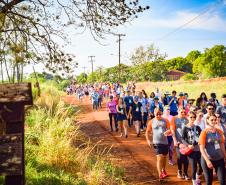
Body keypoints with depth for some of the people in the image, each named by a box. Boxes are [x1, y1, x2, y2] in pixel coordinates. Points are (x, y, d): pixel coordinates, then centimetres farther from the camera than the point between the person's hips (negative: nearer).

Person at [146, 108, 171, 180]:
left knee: (164, 157, 19)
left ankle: (163, 170, 43)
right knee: (159, 158, -14)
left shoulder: (165, 120, 0)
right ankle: (160, 175, -15)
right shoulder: (151, 122, -3)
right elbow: (147, 132, 3)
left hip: (165, 142, 3)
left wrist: (167, 132, -28)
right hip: (157, 142, -3)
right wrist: (148, 140, -11)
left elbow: (170, 129, -5)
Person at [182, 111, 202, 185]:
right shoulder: (185, 128, -3)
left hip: (199, 149, 3)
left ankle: (197, 178, 33)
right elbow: (183, 139, -5)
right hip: (191, 150, -3)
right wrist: (188, 145, -20)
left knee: (202, 166, 4)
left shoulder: (197, 127, 7)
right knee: (194, 167, 0)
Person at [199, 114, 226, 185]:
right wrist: (207, 160, -21)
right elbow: (201, 148, -13)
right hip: (207, 159, -3)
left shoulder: (219, 131, 4)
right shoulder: (204, 132, -9)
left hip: (219, 159, 3)